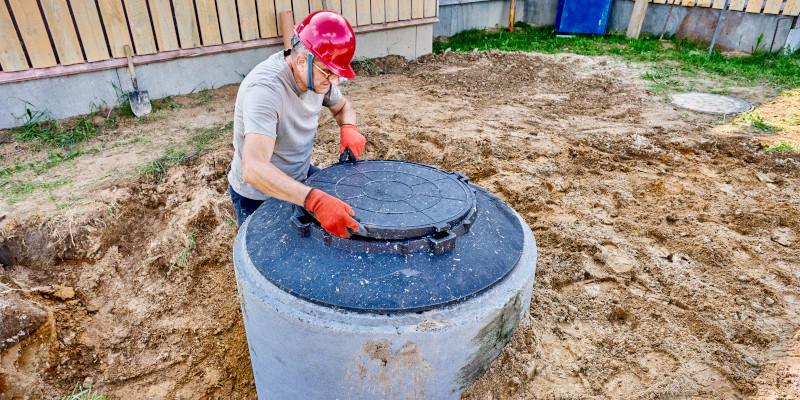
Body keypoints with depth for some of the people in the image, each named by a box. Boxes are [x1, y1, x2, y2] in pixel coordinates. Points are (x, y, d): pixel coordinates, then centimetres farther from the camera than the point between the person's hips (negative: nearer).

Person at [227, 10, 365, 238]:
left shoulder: (319, 74, -12)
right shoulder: (265, 89, -36)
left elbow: (342, 106, 10)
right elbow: (253, 169, -47)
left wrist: (348, 128, -15)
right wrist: (315, 201, -59)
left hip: (299, 175, 7)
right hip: (258, 196, -6)